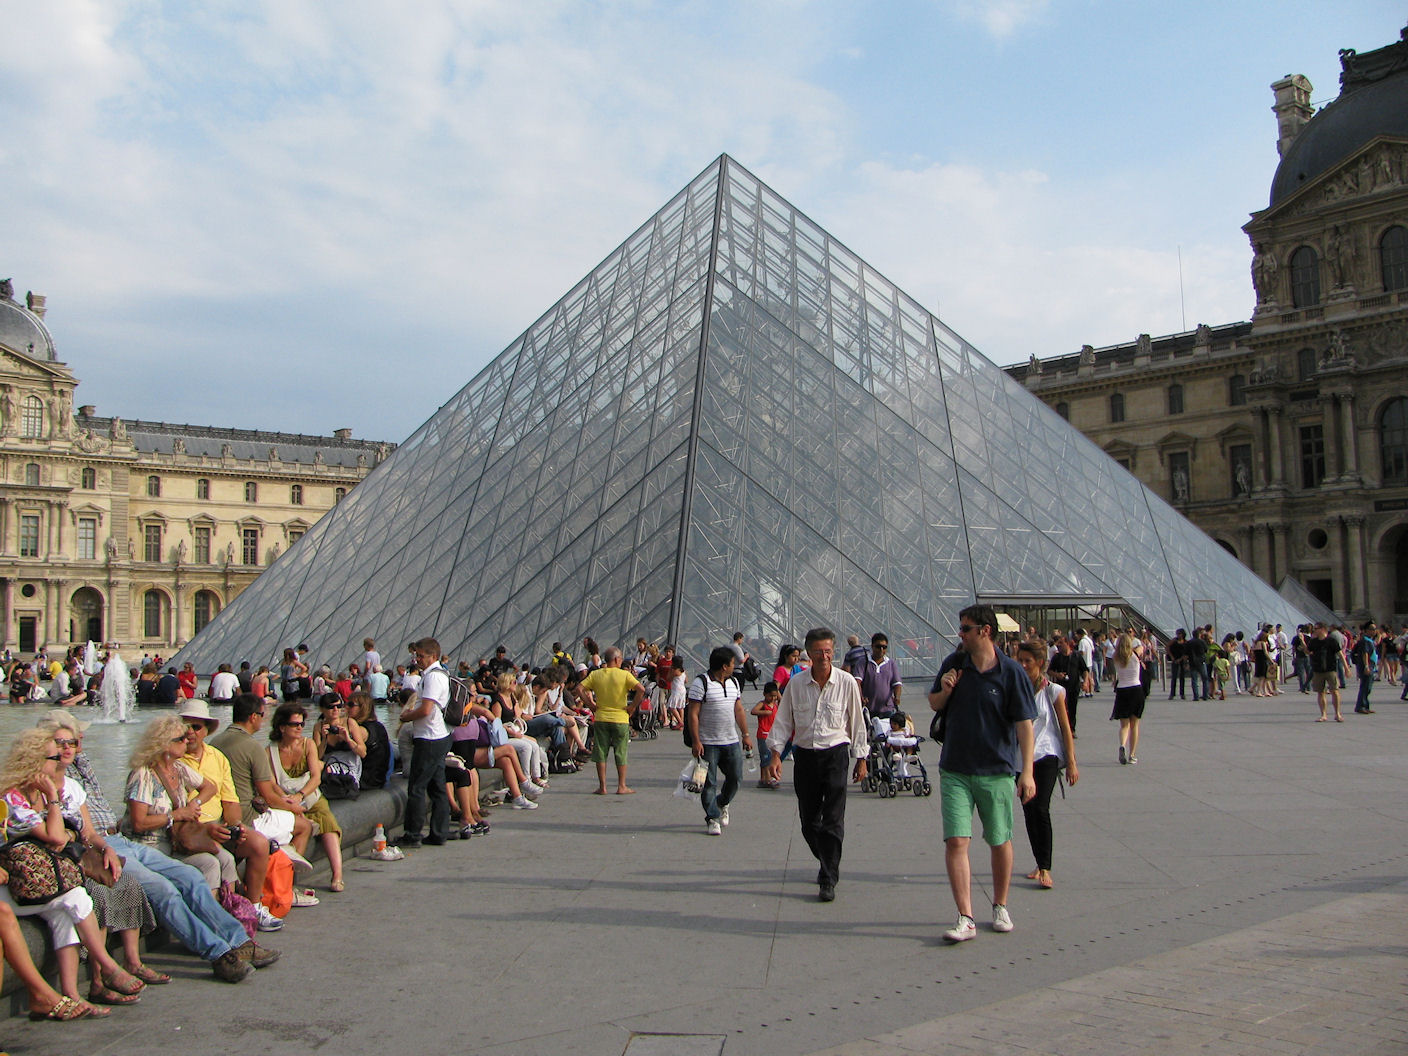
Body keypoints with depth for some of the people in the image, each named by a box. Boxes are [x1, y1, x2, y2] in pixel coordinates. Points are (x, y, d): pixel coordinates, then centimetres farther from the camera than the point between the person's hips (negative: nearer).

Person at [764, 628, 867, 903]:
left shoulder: (847, 683, -3)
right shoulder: (796, 684, 0)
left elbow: (857, 723, 5)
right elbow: (783, 721, 5)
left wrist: (861, 759, 9)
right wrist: (775, 754, -4)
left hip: (835, 754, -2)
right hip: (804, 755, 2)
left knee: (833, 820, -8)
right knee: (808, 820, 10)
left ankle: (828, 880, -1)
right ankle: (827, 862, 35)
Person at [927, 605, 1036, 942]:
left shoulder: (1011, 672, -8)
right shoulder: (954, 663, 3)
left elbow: (1024, 723, -9)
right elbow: (934, 705, 15)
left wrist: (1027, 771, -16)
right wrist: (945, 691, -8)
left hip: (997, 772, -2)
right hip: (955, 771, 2)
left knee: (1000, 841, 11)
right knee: (955, 841, -7)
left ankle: (1000, 907, 31)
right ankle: (966, 919, -4)